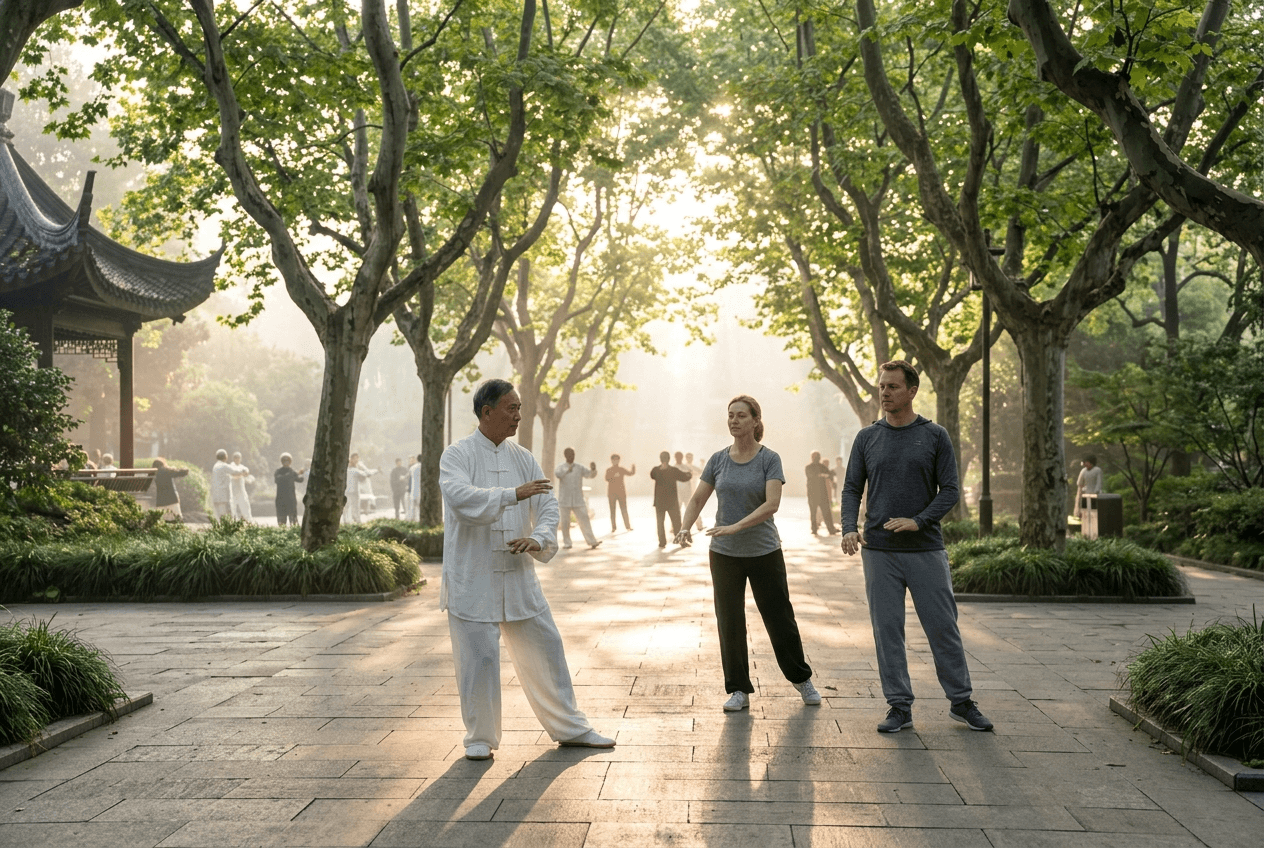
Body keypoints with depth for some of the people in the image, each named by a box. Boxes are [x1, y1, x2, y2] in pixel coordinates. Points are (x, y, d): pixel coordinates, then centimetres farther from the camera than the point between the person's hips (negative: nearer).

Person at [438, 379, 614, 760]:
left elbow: (547, 504, 3)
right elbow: (460, 498, -26)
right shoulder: (457, 455, -7)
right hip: (472, 580, -5)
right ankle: (480, 737, 21)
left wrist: (539, 539, -16)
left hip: (518, 576, 5)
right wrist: (513, 494, -33)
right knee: (478, 659, 1)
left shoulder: (523, 458, 8)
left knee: (545, 650, 11)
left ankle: (570, 728, 26)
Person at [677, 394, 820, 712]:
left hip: (765, 553, -2)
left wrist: (735, 527, -27)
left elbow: (772, 504, -18)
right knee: (729, 623, 4)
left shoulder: (769, 459, -6)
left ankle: (801, 679, 28)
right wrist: (685, 528, -13)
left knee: (780, 619, 7)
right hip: (724, 554, 3)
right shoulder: (718, 460, 3)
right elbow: (697, 500, 5)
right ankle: (738, 690, 16)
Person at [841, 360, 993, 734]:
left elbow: (950, 490, 0)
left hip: (926, 549, -1)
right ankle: (899, 706, 14)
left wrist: (918, 521, -16)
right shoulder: (867, 437, 7)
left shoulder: (935, 436, 2)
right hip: (879, 551, 1)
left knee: (943, 626, 4)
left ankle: (961, 701, 19)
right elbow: (852, 489, 6)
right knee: (887, 630, 4)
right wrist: (849, 528, -12)